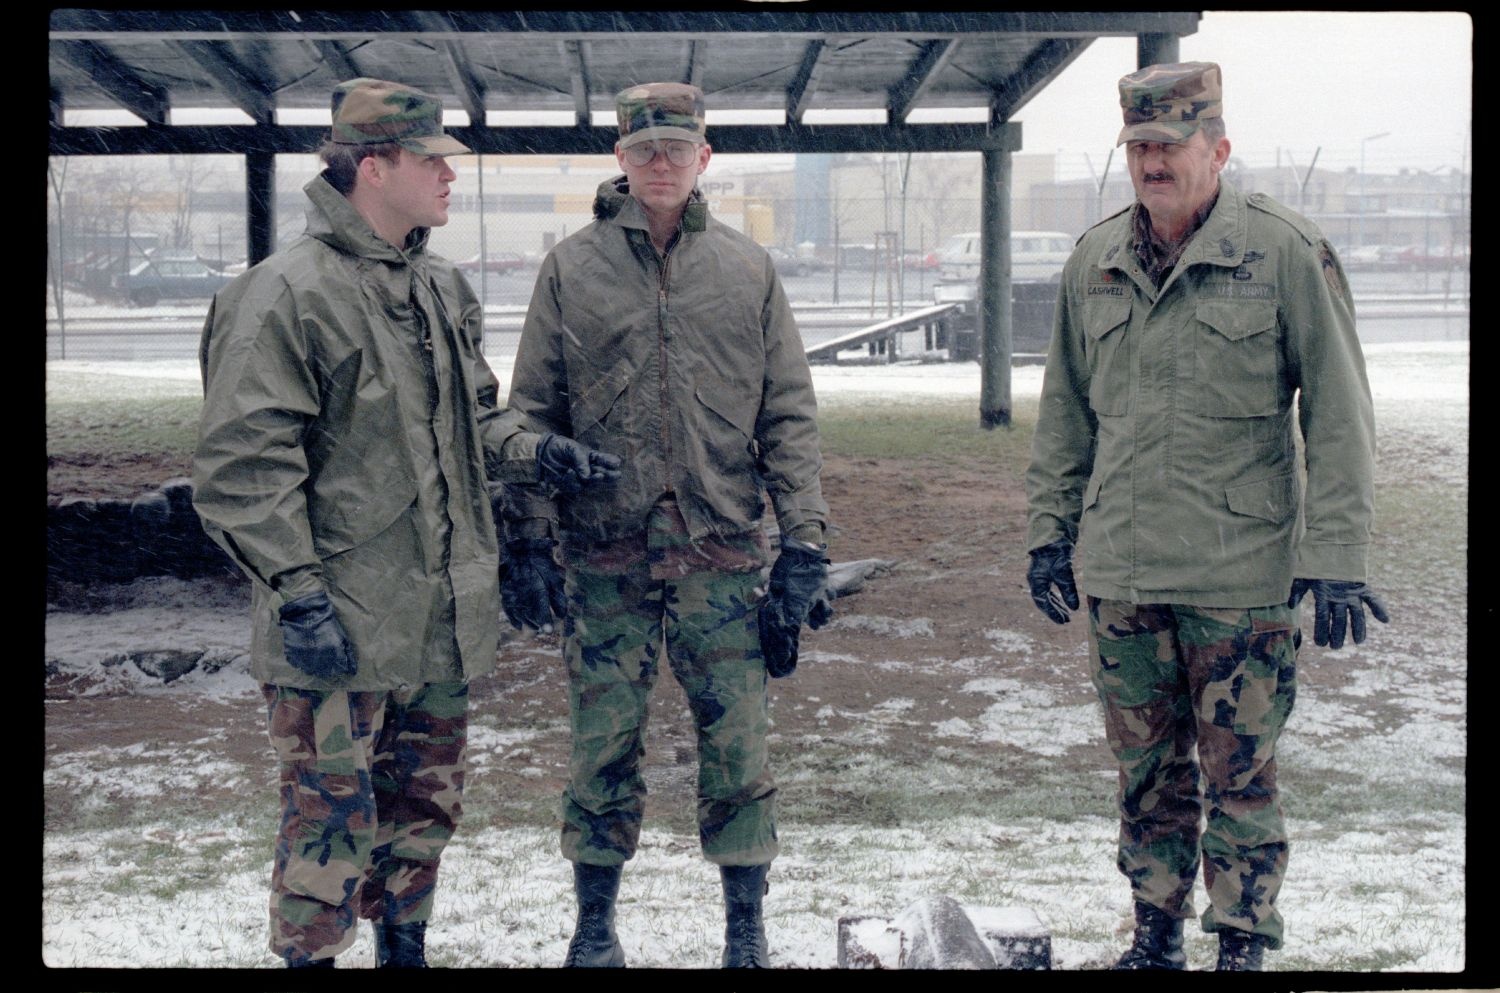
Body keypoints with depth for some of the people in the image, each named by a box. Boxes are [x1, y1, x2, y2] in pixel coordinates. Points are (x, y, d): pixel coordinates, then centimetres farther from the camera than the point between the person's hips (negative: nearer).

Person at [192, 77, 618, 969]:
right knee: (334, 817, -1)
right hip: (337, 626, -8)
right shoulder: (289, 296, -14)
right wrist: (298, 593, -20)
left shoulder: (442, 290, 12)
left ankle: (405, 949, 35)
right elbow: (243, 467, -17)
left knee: (427, 799, 18)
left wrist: (536, 454, 4)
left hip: (440, 616, 8)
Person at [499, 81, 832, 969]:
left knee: (739, 748, 3)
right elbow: (534, 414, 4)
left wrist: (803, 544, -1)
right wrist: (530, 541, -3)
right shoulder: (572, 270, 3)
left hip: (723, 558, 0)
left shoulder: (748, 271, 5)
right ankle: (595, 924, 24)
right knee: (604, 748, 6)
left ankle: (747, 932, 17)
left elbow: (790, 415, 6)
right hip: (605, 556, 0)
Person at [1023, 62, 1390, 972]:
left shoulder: (1286, 252, -7)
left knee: (1239, 777, 4)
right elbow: (1064, 415, 17)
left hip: (1243, 578, -4)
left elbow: (1338, 413, -6)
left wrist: (1335, 559, -9)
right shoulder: (1094, 264, 8)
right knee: (1148, 774, 14)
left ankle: (1244, 946, 18)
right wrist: (1050, 533, 14)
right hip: (1120, 573, 4)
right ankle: (1157, 937, 28)